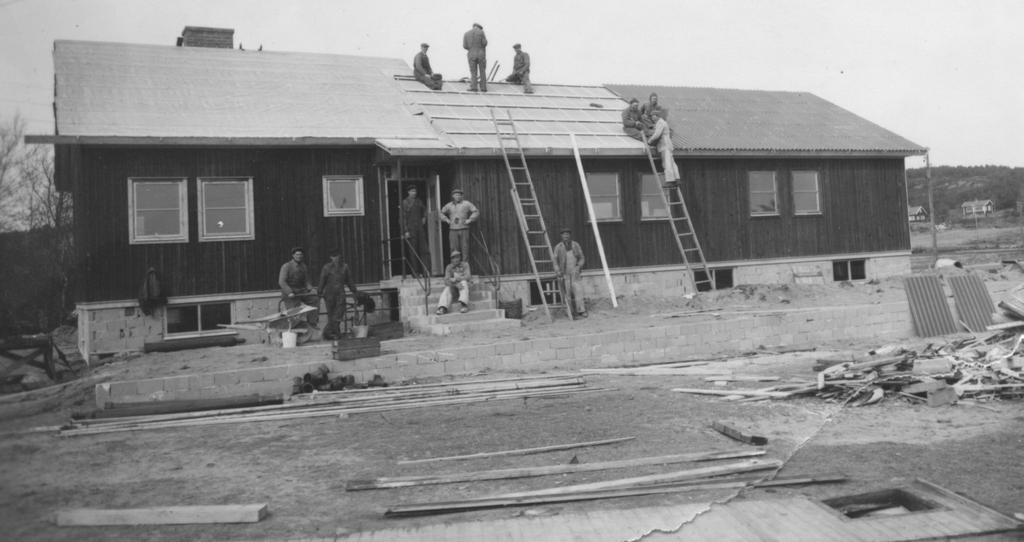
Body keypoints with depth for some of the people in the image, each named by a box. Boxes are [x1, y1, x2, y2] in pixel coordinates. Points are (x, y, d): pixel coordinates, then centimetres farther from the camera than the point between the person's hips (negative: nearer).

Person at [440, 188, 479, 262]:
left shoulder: (466, 204, 3)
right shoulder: (449, 205, 10)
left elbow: (476, 212, 4)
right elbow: (441, 213, 23)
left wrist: (469, 220, -5)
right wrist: (447, 220, 9)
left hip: (464, 229, -2)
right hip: (453, 230, 2)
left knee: (465, 248, -5)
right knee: (454, 249, -1)